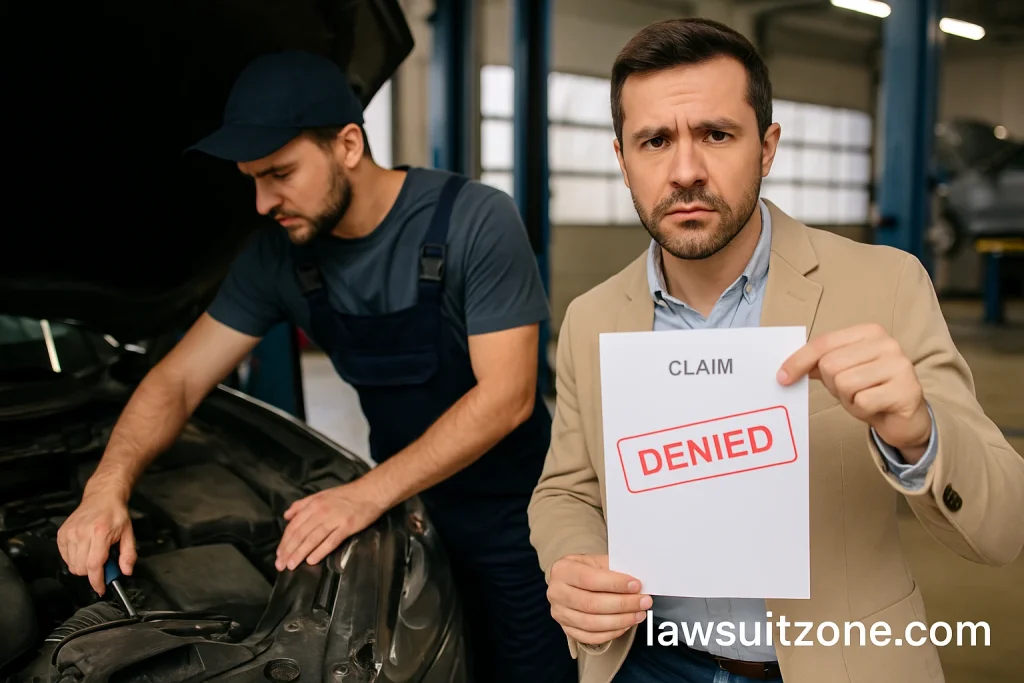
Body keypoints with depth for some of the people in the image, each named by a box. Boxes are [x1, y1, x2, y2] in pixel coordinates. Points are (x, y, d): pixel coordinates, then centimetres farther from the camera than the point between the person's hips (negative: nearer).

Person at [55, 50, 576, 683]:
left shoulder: (476, 220, -22)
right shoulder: (281, 254, -7)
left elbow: (507, 395, -25)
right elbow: (178, 379, -3)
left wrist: (368, 493, -30)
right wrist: (108, 486, -20)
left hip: (509, 512, -4)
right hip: (408, 500, 4)